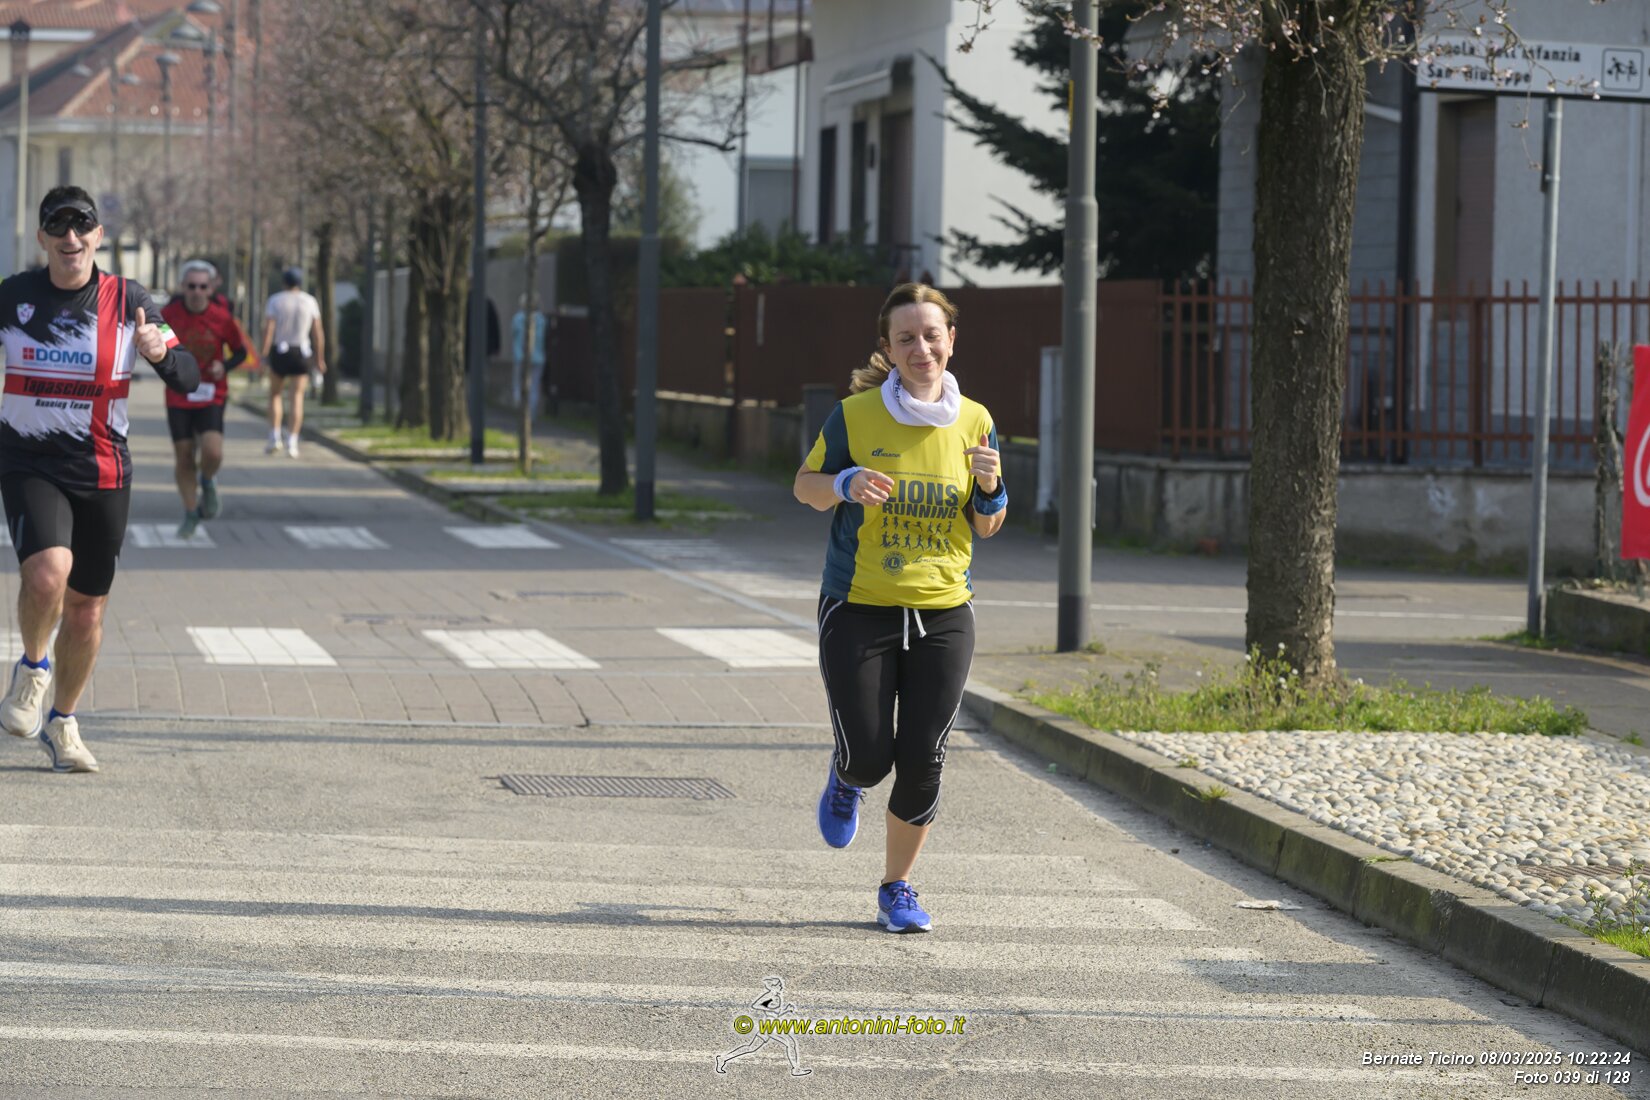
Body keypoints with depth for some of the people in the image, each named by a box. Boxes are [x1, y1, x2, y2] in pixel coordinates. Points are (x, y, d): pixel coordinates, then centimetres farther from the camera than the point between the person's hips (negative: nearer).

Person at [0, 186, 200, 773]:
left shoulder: (128, 302, -1)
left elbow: (187, 379, -2)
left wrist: (160, 353, -24)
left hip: (103, 473, 2)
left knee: (86, 608, 9)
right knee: (47, 573, -27)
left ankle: (62, 723, 30)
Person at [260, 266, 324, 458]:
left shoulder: (275, 300, -1)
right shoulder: (310, 301, 3)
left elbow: (268, 328, -12)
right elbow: (318, 333, 2)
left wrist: (263, 351, -14)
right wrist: (320, 359, 8)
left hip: (279, 352, -1)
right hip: (301, 353, 1)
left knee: (275, 394, 14)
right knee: (297, 397, 0)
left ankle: (275, 437, 2)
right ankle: (292, 441, -11)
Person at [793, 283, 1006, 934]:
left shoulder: (973, 422, 2)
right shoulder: (854, 416, -7)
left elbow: (987, 528, 10)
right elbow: (806, 484, 5)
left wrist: (990, 489, -12)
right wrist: (845, 484, -16)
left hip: (943, 613, 2)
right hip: (858, 611, -2)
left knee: (922, 763, -2)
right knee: (869, 758, -3)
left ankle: (897, 888, 18)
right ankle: (847, 778, 36)